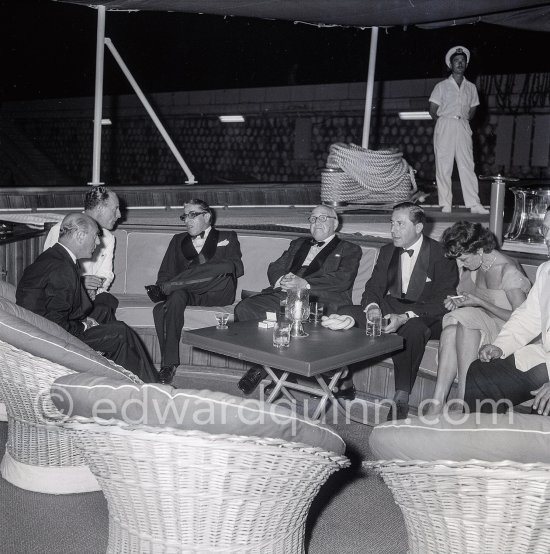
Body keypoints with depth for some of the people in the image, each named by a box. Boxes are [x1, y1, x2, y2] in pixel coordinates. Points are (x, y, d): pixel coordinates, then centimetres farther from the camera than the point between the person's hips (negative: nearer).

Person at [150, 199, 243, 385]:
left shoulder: (227, 237, 17)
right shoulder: (178, 240, 27)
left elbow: (237, 268, 0)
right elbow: (165, 272, 17)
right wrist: (163, 286, -9)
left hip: (217, 294, -2)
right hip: (185, 292, 2)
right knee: (176, 296, -33)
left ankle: (166, 289, -28)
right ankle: (168, 364, -32)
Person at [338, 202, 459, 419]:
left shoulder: (441, 255, -8)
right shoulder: (387, 251, 12)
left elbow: (442, 302, -15)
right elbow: (374, 287, 10)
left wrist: (405, 317, -28)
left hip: (425, 318, -5)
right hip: (389, 309, 6)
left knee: (413, 328, -41)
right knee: (345, 313, -17)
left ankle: (401, 398, -34)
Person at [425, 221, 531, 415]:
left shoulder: (508, 271, -18)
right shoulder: (473, 267, 5)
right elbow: (468, 295, 20)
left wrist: (480, 303, -20)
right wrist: (457, 302, -4)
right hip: (481, 326, 6)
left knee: (465, 321, -33)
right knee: (450, 331, -26)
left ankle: (463, 398, -31)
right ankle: (438, 402, -33)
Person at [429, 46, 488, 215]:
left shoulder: (471, 87, 14)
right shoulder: (442, 86, 5)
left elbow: (473, 109, 20)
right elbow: (433, 110, 6)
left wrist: (463, 121, 9)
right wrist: (444, 122, 7)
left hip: (463, 128, 2)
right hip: (445, 126, -2)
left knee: (467, 166, -4)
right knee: (444, 166, -3)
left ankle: (474, 204, -7)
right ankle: (446, 205, 0)